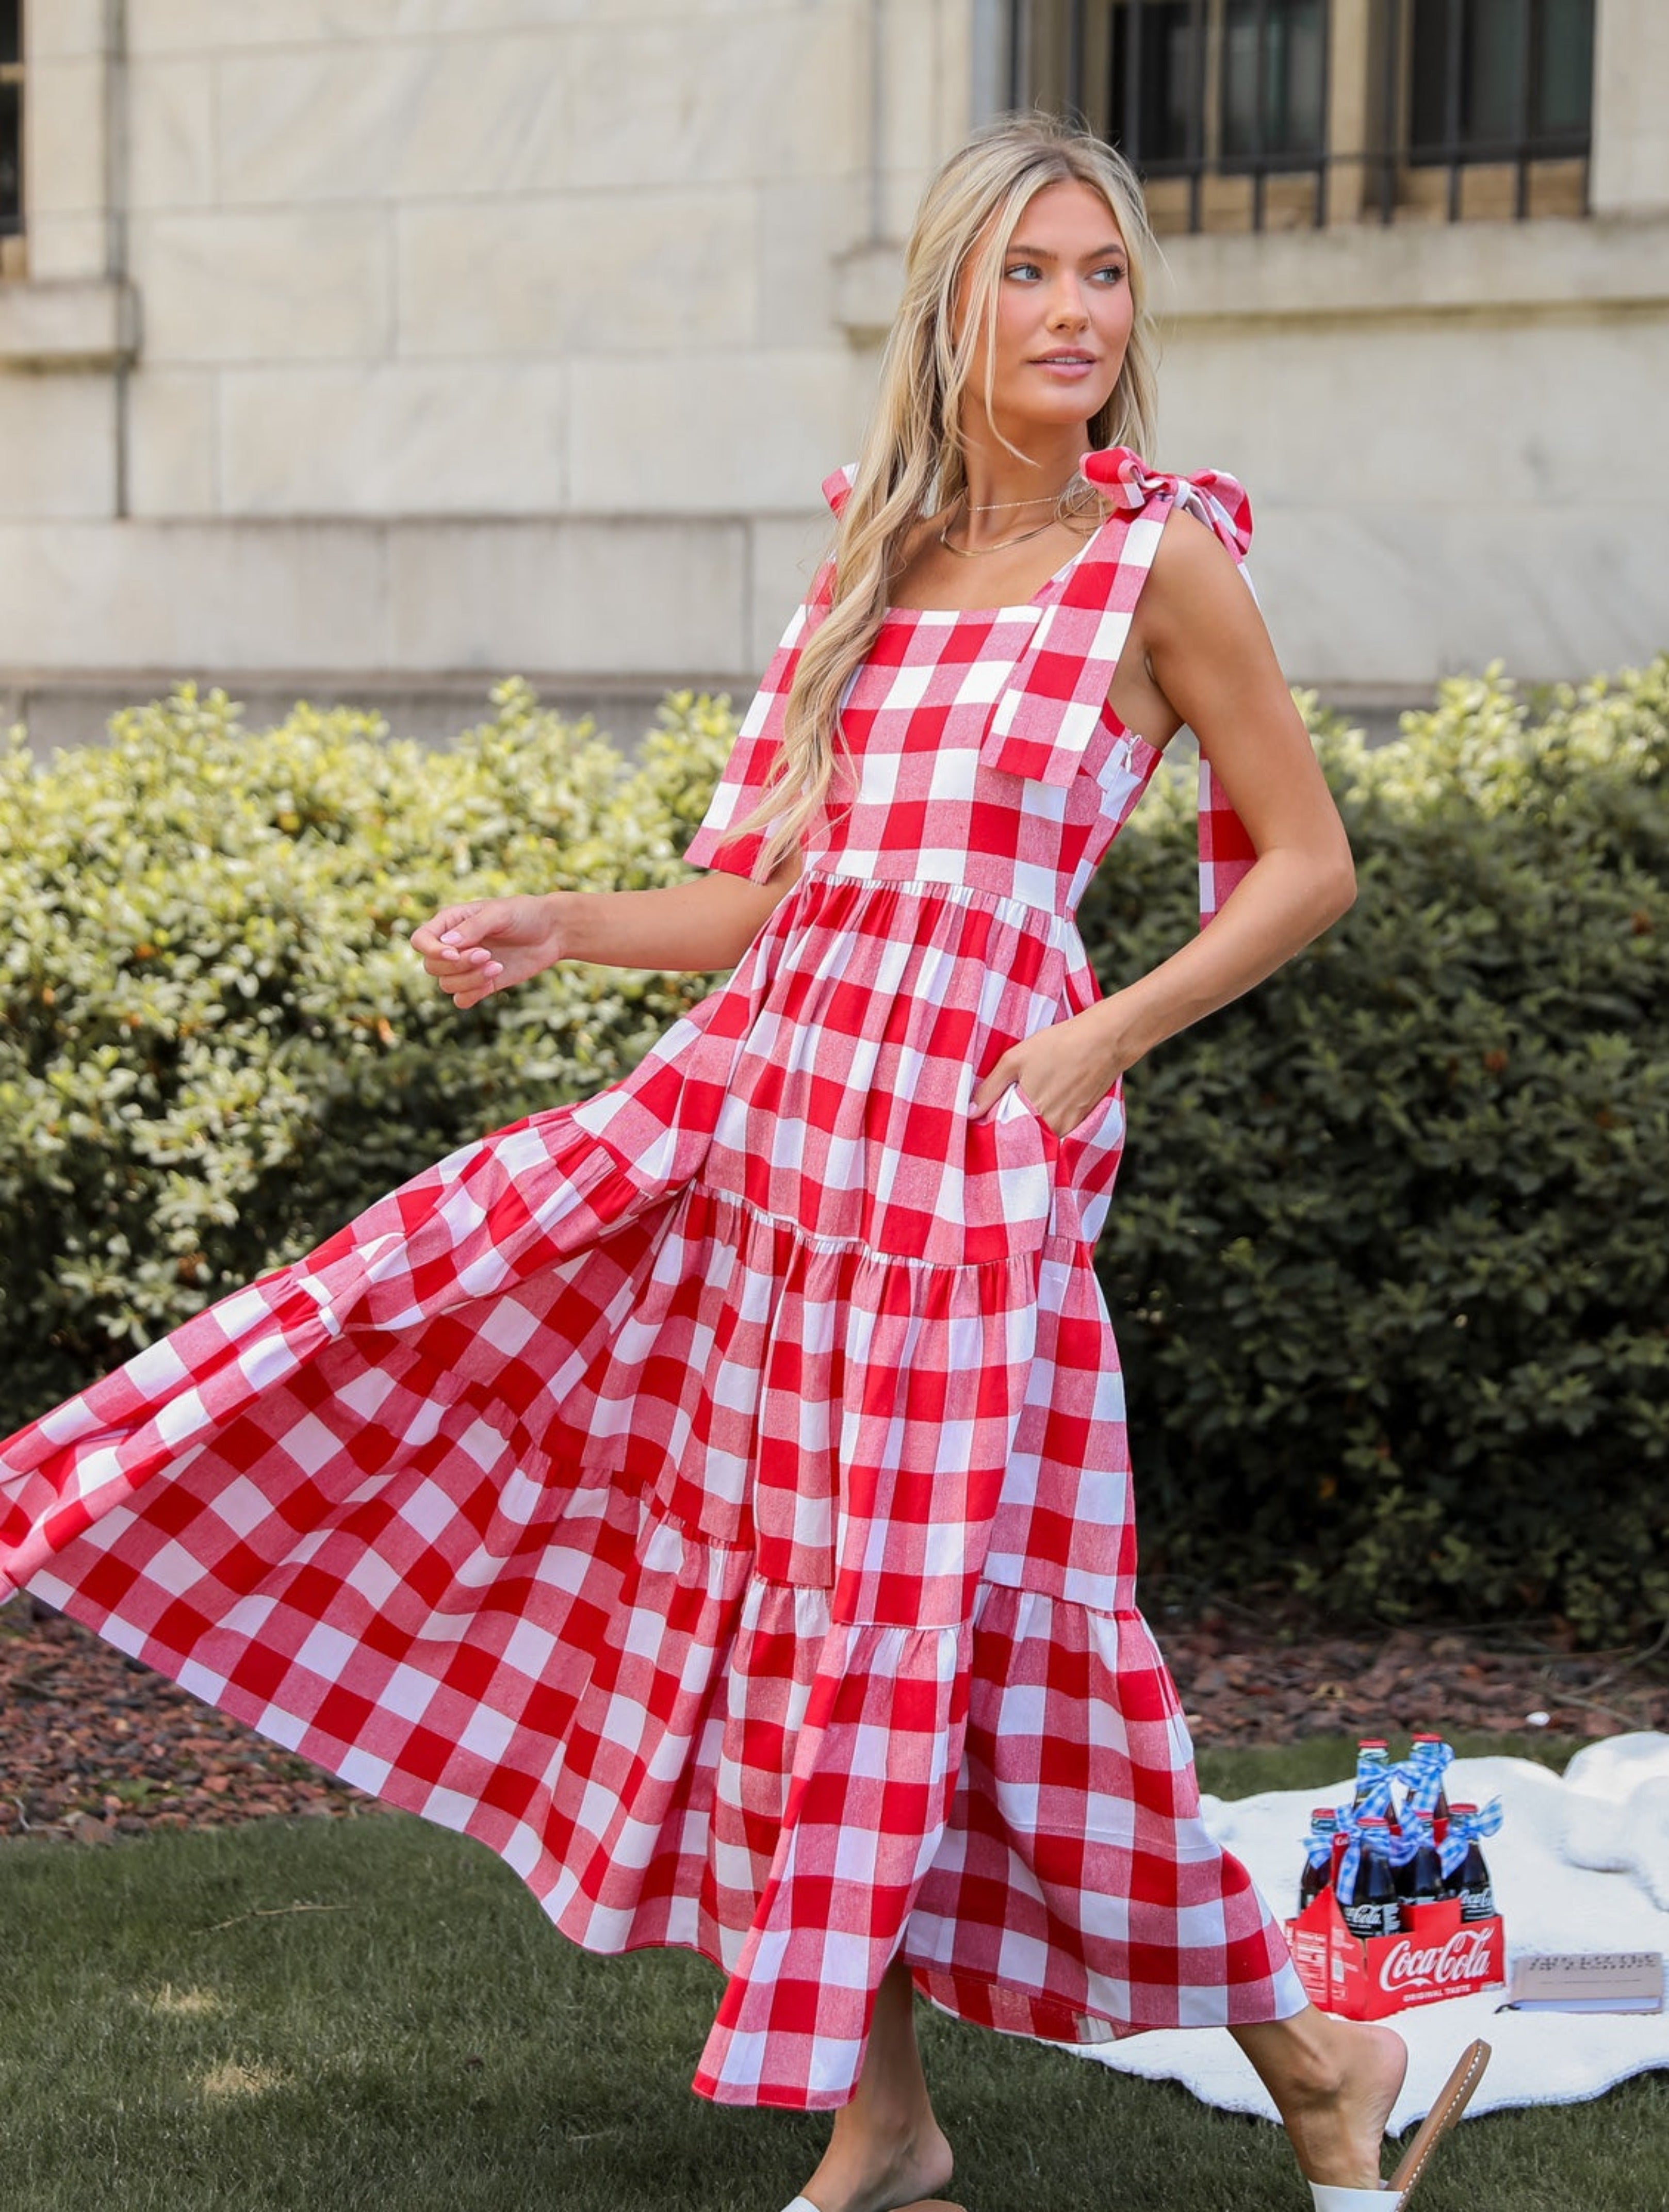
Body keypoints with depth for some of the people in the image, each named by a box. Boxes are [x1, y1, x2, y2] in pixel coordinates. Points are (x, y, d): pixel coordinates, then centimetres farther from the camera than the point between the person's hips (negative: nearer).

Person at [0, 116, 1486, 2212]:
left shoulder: (1162, 561, -3)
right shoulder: (870, 560, 13)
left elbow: (1309, 864, 0)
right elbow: (783, 894, 15)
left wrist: (1112, 1036, -9)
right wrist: (556, 925, 6)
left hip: (974, 1131, -6)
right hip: (767, 1091, 6)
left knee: (940, 1620, -5)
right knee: (772, 1587, 6)